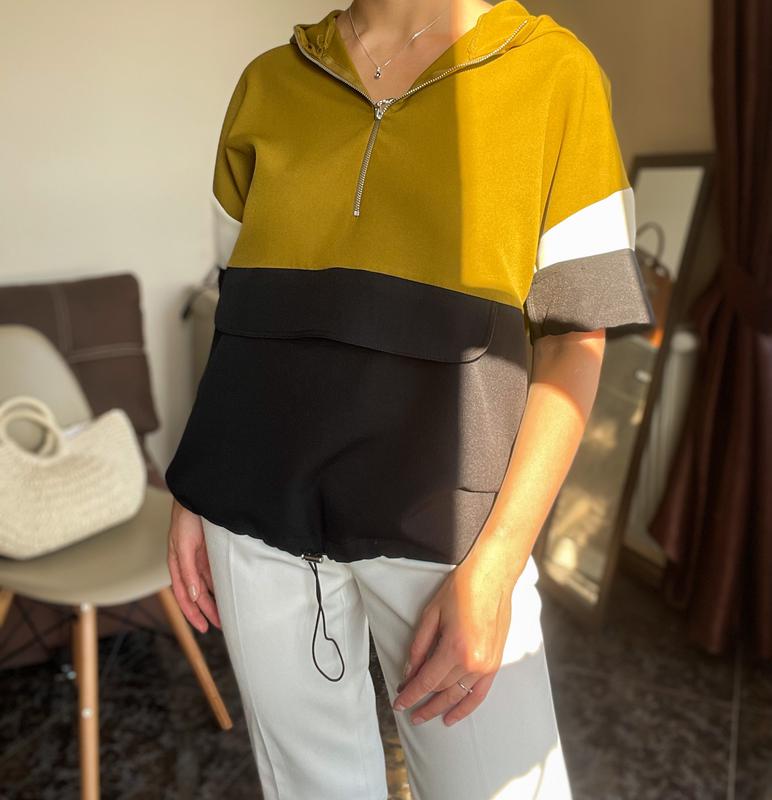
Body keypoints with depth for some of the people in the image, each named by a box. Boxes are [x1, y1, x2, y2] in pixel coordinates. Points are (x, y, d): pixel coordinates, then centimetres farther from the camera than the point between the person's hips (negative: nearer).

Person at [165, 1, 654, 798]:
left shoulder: (556, 72, -3)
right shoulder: (267, 84, 5)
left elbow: (573, 338, -6)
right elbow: (237, 306, 11)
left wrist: (492, 568, -13)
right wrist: (195, 489, 8)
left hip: (437, 516, -2)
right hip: (260, 502, 3)